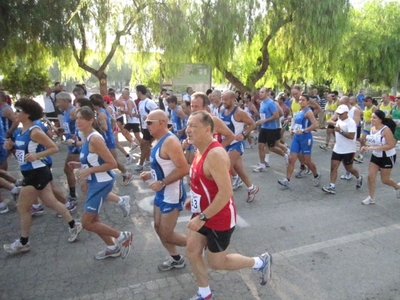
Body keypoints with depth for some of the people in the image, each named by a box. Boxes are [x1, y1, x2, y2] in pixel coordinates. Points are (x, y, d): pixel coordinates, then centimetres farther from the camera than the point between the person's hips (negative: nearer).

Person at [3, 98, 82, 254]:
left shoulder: (35, 132, -19)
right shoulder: (22, 131, 8)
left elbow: (54, 148, -18)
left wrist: (36, 155, -27)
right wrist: (11, 146, 2)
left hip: (37, 173, -9)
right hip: (31, 173, 9)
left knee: (22, 208, 3)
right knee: (51, 202, 16)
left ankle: (23, 243, 20)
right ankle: (73, 225, 27)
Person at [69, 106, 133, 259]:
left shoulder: (95, 139, -22)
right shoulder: (87, 138, 7)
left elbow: (112, 164, -24)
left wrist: (89, 170, -23)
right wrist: (79, 165, 6)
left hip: (102, 183, -10)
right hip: (94, 182, 10)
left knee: (86, 223, -2)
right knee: (92, 220, 19)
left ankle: (123, 236, 11)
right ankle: (113, 248, 35)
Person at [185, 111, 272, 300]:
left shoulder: (215, 154, -30)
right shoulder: (200, 149, 1)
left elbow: (226, 192, -34)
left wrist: (203, 218, -29)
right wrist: (193, 199, 13)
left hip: (220, 218, -9)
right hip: (203, 213, 9)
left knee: (216, 262, 9)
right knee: (192, 252, 13)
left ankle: (260, 262, 30)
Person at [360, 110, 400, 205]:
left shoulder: (386, 130, -24)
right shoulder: (372, 129, -2)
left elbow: (391, 145, -28)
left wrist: (373, 148, -31)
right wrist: (366, 147, -6)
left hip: (387, 157, -6)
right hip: (375, 156, 7)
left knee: (384, 180, 7)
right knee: (370, 177, 2)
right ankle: (371, 198, 16)